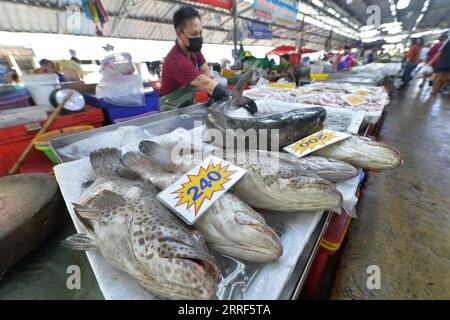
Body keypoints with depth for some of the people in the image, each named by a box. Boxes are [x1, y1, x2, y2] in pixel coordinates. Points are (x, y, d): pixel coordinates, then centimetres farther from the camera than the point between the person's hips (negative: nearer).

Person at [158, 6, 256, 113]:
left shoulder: (194, 49, -3)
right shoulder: (176, 61, -29)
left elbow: (206, 72, -6)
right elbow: (206, 83, -37)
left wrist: (213, 93, -24)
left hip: (188, 106, 7)